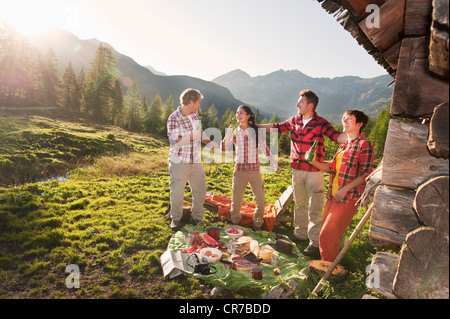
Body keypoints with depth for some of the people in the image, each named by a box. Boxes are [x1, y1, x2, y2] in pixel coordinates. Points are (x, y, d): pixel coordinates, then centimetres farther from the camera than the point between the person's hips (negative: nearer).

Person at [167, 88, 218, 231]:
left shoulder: (195, 115, 8)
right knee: (177, 193, 5)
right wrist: (192, 135, -28)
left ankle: (197, 217, 29)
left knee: (200, 191, 9)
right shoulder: (174, 119, -14)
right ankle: (176, 219, 26)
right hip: (179, 162, -6)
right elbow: (174, 142, -21)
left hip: (195, 161, 6)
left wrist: (210, 143, 5)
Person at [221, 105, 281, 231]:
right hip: (239, 170, 0)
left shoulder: (256, 131, 2)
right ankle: (235, 224, 25)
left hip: (254, 170, 1)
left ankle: (257, 225, 22)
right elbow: (223, 148, -6)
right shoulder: (234, 131, 2)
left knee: (261, 200, 2)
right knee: (236, 201, 4)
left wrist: (275, 164, 14)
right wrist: (228, 132, -16)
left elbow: (265, 148, 11)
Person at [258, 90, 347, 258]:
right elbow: (277, 127, 14)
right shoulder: (294, 121, 7)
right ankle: (300, 233, 34)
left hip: (314, 171, -5)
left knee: (315, 208, -2)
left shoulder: (321, 123, -9)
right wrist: (255, 126, 16)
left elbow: (337, 136, -19)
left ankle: (315, 243, 7)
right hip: (297, 169, 6)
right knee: (300, 204, 18)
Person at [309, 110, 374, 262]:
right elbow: (331, 167, 15)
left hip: (348, 197, -8)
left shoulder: (364, 145, -7)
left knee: (327, 234, -8)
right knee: (326, 231, 14)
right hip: (333, 195, 8)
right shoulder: (344, 145, 17)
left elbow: (366, 173, -12)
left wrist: (345, 189, -19)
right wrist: (314, 161, -1)